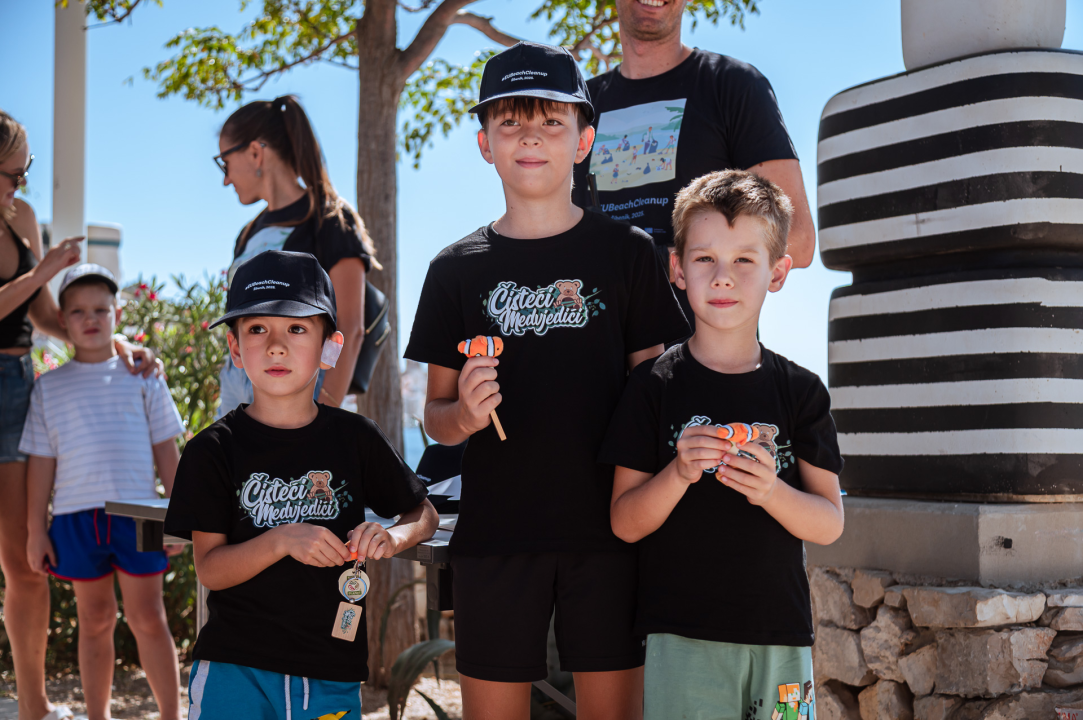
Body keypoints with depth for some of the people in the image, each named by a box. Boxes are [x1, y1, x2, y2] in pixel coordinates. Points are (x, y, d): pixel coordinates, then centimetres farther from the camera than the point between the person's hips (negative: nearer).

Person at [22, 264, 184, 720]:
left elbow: (165, 448, 8)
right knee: (94, 621, 9)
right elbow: (41, 461, 9)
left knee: (147, 618, -1)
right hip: (76, 515, 1)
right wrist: (36, 530, 6)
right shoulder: (50, 387, 9)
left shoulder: (141, 376, 7)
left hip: (136, 512, -1)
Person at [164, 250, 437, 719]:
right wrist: (282, 541, -23)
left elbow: (424, 513, 13)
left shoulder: (354, 437, 2)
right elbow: (209, 569, -6)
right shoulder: (215, 450, -3)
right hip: (236, 670, -1)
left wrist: (392, 538, -9)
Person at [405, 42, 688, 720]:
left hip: (607, 529, -1)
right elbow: (436, 415, 9)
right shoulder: (456, 269, 7)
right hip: (494, 534, 1)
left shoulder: (627, 252, 3)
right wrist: (464, 414, -14)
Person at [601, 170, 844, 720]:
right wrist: (678, 474, -19)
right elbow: (625, 524, -2)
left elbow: (830, 524, 1)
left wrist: (771, 492, -18)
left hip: (781, 636, 2)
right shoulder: (654, 386, 0)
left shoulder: (800, 391, 4)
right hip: (682, 638, -2)